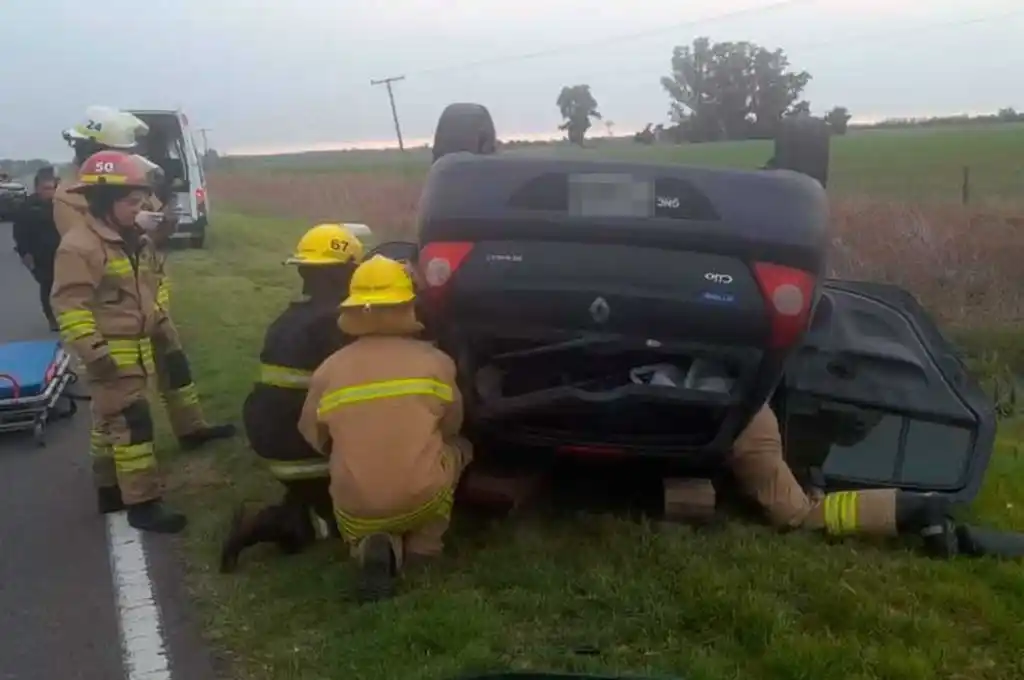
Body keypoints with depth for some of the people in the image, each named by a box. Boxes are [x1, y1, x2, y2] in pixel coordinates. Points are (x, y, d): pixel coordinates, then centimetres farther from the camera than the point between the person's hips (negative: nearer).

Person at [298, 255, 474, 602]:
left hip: (356, 512, 1)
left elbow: (313, 440, 13)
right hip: (423, 499, -1)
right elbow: (451, 426, 14)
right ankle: (421, 544, 8)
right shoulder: (434, 361, -2)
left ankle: (376, 546, -1)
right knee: (457, 448, 27)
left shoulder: (327, 371, 0)